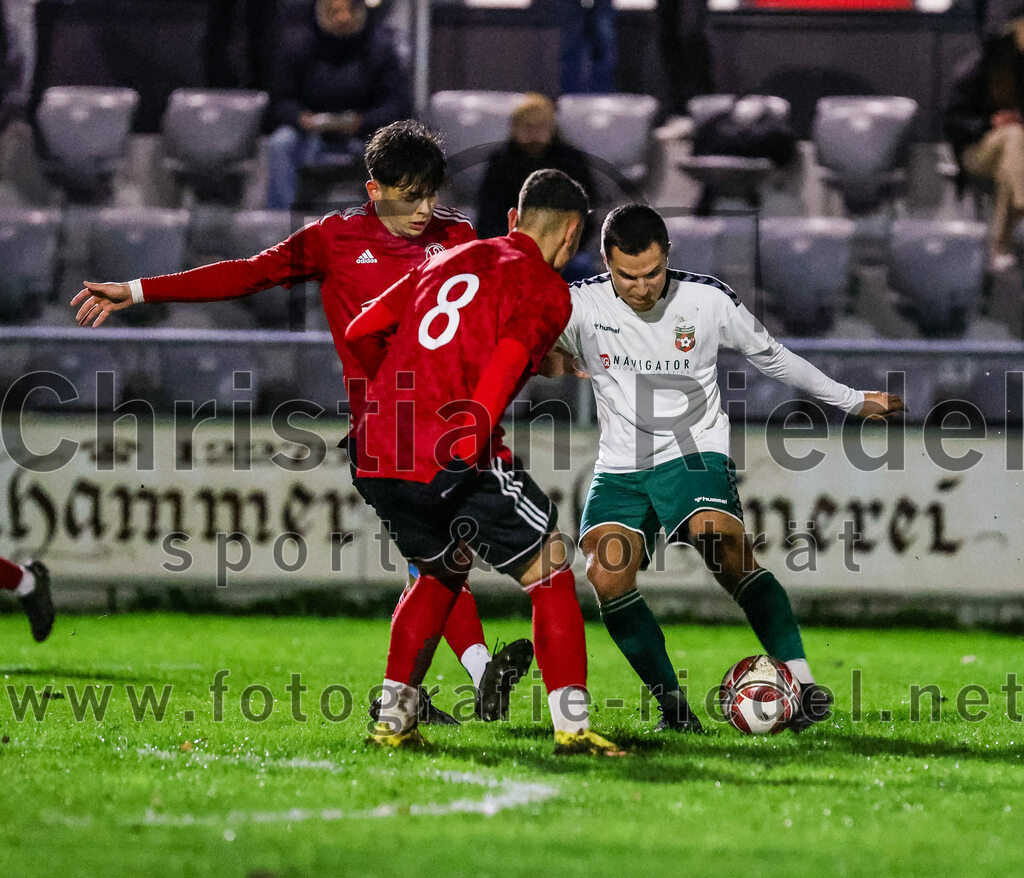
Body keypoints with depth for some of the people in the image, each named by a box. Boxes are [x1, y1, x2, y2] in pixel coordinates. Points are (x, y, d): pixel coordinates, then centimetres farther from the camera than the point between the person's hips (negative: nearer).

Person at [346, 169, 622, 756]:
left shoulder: (450, 262, 22)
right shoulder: (546, 289, 2)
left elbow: (362, 333, 23)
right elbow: (504, 361, -15)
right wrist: (471, 441, -14)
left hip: (376, 461, 7)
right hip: (452, 461, -7)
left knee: (442, 572, 29)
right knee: (550, 574, 7)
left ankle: (392, 719, 22)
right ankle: (572, 725, -1)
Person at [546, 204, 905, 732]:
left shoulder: (707, 300, -5)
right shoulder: (580, 306, -6)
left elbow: (771, 357, 10)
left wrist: (852, 400, 15)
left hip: (694, 453, -2)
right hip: (620, 467, 2)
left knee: (725, 548, -29)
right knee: (606, 576, -19)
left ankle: (802, 683, -28)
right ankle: (672, 703, -6)